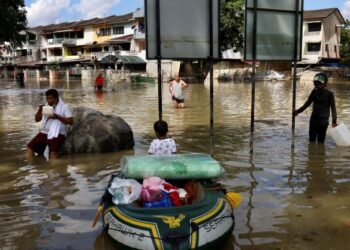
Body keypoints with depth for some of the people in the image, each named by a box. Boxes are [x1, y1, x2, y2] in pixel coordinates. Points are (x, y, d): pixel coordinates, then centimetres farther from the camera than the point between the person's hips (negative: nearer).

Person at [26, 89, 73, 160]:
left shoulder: (64, 107, -3)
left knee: (53, 151, -29)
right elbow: (37, 119, 15)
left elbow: (70, 122, -11)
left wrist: (57, 117, -20)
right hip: (44, 132, 6)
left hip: (57, 134, -6)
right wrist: (39, 110, -4)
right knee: (30, 147, -5)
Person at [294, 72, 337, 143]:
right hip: (313, 119, 4)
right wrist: (298, 111, 5)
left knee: (320, 141, 1)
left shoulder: (329, 94, -12)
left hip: (323, 121, -4)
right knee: (311, 139, 9)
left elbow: (333, 108, -13)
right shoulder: (314, 92, -1)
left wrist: (334, 121, -22)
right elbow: (307, 103, 10)